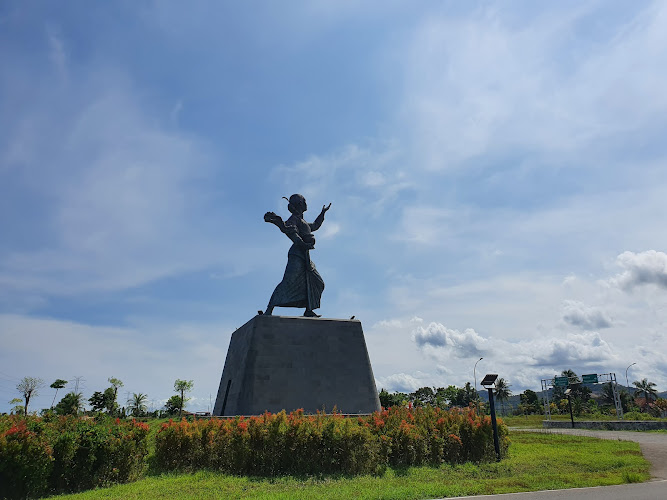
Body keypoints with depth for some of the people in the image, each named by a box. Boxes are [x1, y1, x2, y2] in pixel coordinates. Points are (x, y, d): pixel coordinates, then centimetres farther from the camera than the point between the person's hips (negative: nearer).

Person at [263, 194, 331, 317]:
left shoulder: (302, 222, 28)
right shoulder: (294, 219, -1)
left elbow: (315, 226, 46)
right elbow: (290, 230, -21)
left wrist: (322, 213, 51)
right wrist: (301, 243, -36)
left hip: (305, 257, 10)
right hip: (297, 255, -10)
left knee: (316, 283, 9)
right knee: (288, 282, -20)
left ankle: (309, 311, 10)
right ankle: (269, 310, -22)